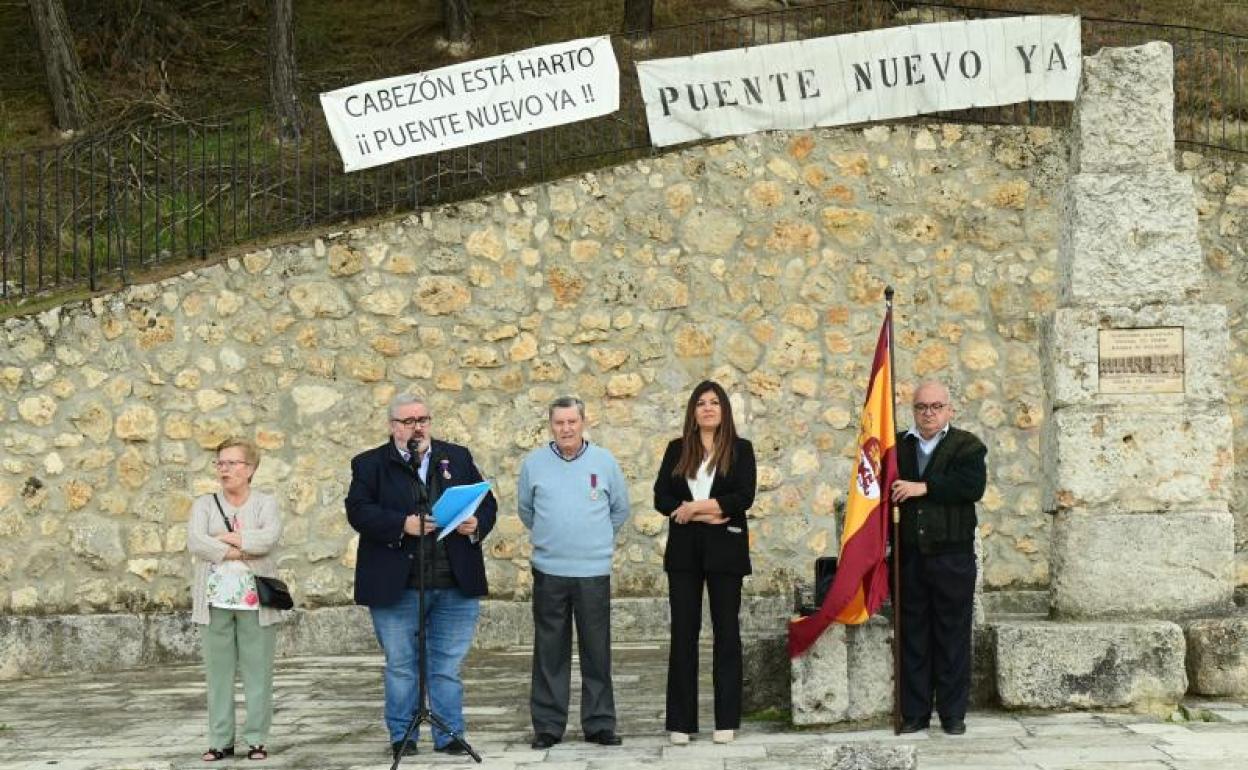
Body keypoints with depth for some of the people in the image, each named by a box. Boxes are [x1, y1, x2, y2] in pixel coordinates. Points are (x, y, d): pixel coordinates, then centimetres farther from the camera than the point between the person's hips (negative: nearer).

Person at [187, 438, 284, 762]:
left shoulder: (265, 503, 6)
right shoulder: (205, 504, 10)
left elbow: (269, 538, -14)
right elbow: (195, 542, -8)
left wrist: (225, 537, -8)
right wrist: (241, 552, -12)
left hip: (255, 601, -1)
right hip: (215, 601, 2)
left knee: (257, 672, 0)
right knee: (218, 672, 3)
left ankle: (256, 740, 7)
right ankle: (221, 741, 9)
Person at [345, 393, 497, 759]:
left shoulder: (458, 457, 11)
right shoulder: (370, 464, 1)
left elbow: (486, 501, 11)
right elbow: (358, 511, -11)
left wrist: (477, 524, -11)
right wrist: (402, 525, -23)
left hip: (455, 585, 2)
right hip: (395, 587, -2)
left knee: (449, 666, 8)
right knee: (401, 667, 9)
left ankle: (449, 735, 16)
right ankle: (402, 736, 19)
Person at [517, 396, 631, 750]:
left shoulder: (605, 461, 2)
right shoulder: (534, 463, 2)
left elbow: (620, 509, 13)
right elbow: (526, 510, 16)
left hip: (594, 571, 0)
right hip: (548, 571, 0)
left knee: (597, 652, 4)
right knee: (550, 652, 4)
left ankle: (599, 723, 12)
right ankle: (547, 724, 11)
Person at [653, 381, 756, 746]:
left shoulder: (741, 449, 3)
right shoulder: (676, 449, 9)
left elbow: (745, 496, -9)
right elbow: (661, 498, 1)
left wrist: (696, 506, -14)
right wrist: (706, 514, -12)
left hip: (725, 550, -2)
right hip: (684, 550, 2)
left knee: (726, 630, 2)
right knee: (684, 631, 2)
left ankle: (726, 720, 8)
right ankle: (680, 722, 5)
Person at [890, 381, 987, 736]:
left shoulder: (966, 446, 2)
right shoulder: (898, 446, 12)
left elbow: (973, 486, -15)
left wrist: (925, 488, -17)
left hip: (953, 557, -3)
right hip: (910, 557, 3)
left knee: (953, 636, 3)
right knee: (913, 636, 6)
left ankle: (953, 713, 10)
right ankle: (914, 713, 12)